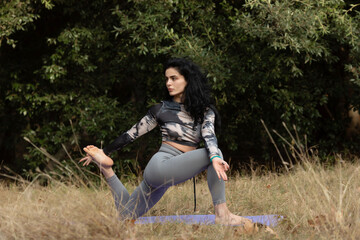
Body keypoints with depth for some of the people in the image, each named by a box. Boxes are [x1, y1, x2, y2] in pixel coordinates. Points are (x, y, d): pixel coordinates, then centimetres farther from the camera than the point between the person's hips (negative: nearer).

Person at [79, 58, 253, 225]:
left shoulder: (204, 112, 5)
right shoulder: (161, 109, 3)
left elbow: (209, 137, -15)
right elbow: (131, 135, 9)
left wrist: (215, 158, -36)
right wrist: (103, 152, 10)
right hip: (160, 166, -3)